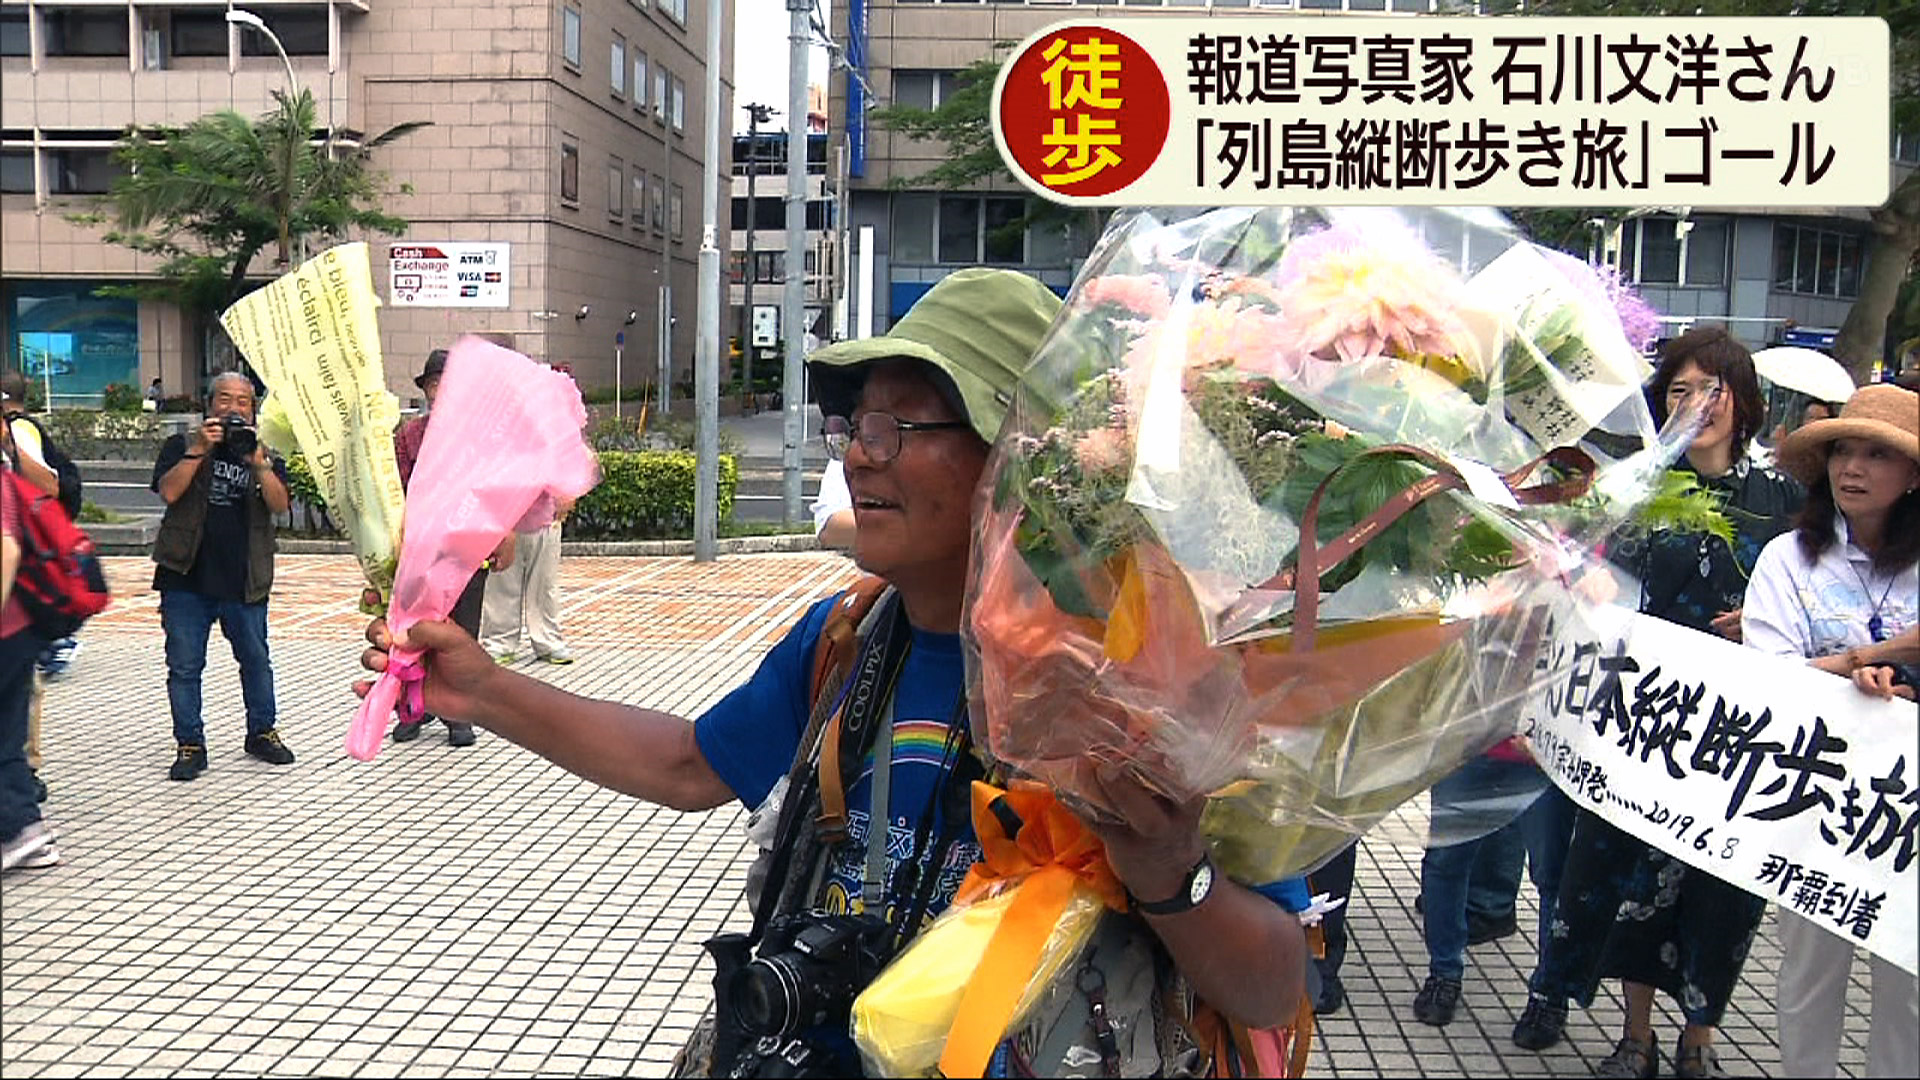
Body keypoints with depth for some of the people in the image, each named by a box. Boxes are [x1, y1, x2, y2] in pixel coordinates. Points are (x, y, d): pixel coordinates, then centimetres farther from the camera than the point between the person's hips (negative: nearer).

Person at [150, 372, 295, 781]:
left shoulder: (265, 454, 10)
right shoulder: (182, 446, 7)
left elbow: (279, 505, -7)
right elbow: (169, 491, -11)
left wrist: (258, 463, -19)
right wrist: (198, 451, -16)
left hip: (244, 581, 1)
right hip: (186, 580, -1)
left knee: (256, 660, 11)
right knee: (184, 667, 3)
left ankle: (262, 732, 26)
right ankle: (190, 744, 12)